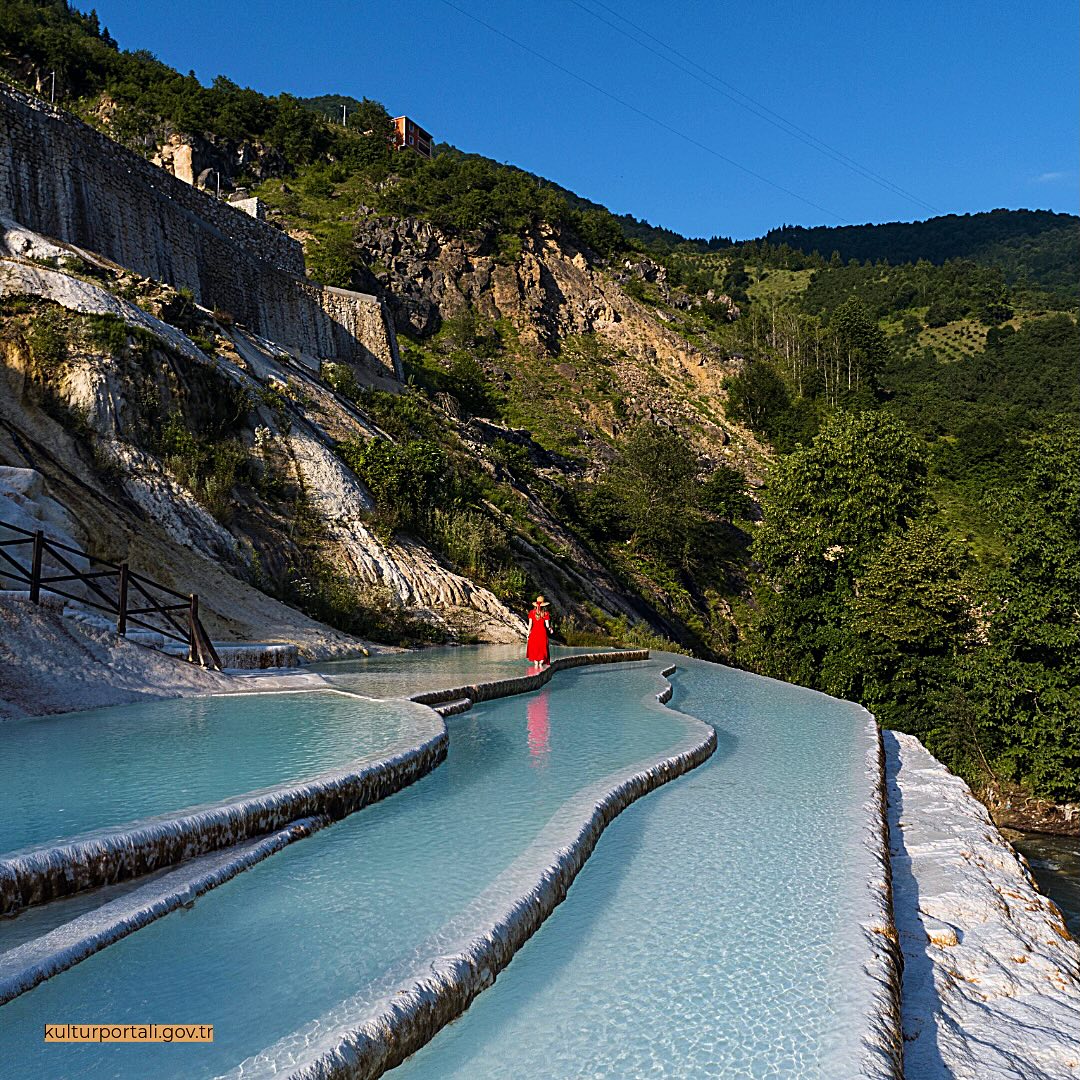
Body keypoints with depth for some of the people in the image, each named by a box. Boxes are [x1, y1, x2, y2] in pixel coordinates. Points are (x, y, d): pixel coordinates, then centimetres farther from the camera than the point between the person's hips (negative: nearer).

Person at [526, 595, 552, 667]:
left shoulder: (532, 612, -4)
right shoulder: (546, 613, -7)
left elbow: (530, 624, -5)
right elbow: (547, 625, -5)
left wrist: (528, 632, 3)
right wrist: (550, 629, 16)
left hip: (534, 631, 1)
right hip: (542, 631, -1)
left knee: (534, 648, 12)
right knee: (542, 648, 11)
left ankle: (536, 664, 11)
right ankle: (541, 663, 9)